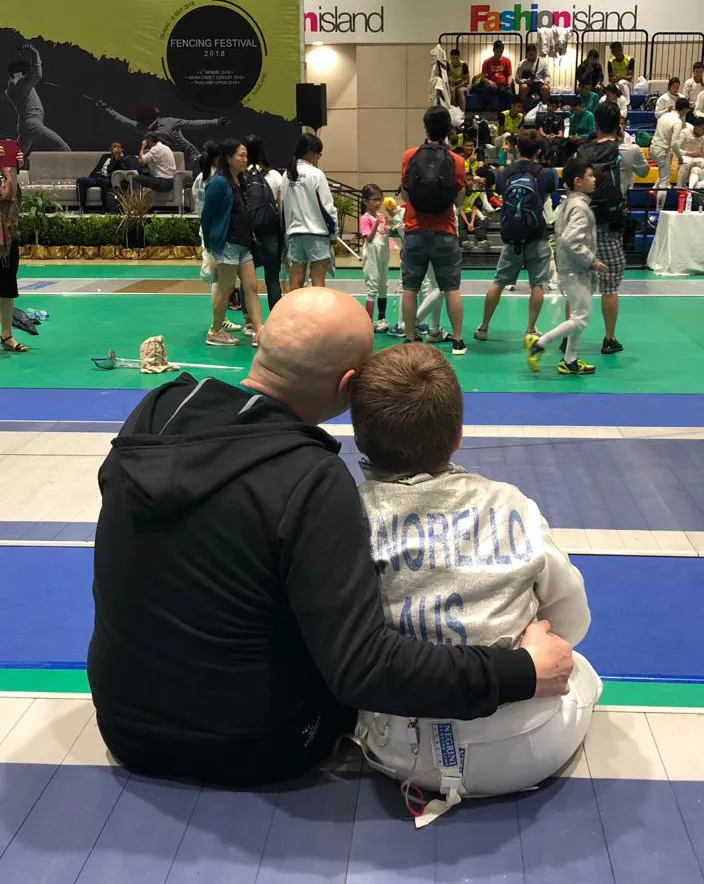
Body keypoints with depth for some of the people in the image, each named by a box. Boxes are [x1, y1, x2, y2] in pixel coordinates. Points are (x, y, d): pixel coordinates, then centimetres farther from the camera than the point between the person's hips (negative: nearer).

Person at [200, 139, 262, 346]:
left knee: (251, 287, 3)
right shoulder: (219, 183, -13)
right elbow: (206, 216, -9)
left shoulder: (240, 182, 12)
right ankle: (215, 333, 13)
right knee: (226, 289, 0)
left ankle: (258, 332, 3)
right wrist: (210, 243, -2)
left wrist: (250, 237, 10)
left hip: (243, 244, 8)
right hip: (227, 244, -8)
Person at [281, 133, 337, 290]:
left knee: (296, 281, 7)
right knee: (318, 281, -1)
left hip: (294, 232, 5)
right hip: (316, 232, -5)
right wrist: (334, 232, 2)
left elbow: (284, 205, 9)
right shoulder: (316, 174, -9)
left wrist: (287, 230, 15)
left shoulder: (288, 174, 7)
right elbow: (327, 206, -9)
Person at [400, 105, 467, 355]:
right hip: (444, 233, 0)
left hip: (414, 231, 1)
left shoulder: (409, 157, -2)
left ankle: (410, 339, 10)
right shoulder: (456, 161, -4)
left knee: (410, 288, 8)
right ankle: (457, 341, 9)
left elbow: (405, 194, 7)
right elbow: (459, 201, 3)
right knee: (452, 288, 7)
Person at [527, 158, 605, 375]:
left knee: (578, 315, 15)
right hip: (575, 270, -10)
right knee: (581, 318, -8)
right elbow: (572, 241, -27)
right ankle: (538, 343, -6)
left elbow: (562, 235, 19)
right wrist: (593, 262, -19)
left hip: (572, 269, 10)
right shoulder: (580, 207, -17)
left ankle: (569, 361, 21)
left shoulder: (566, 203, 12)